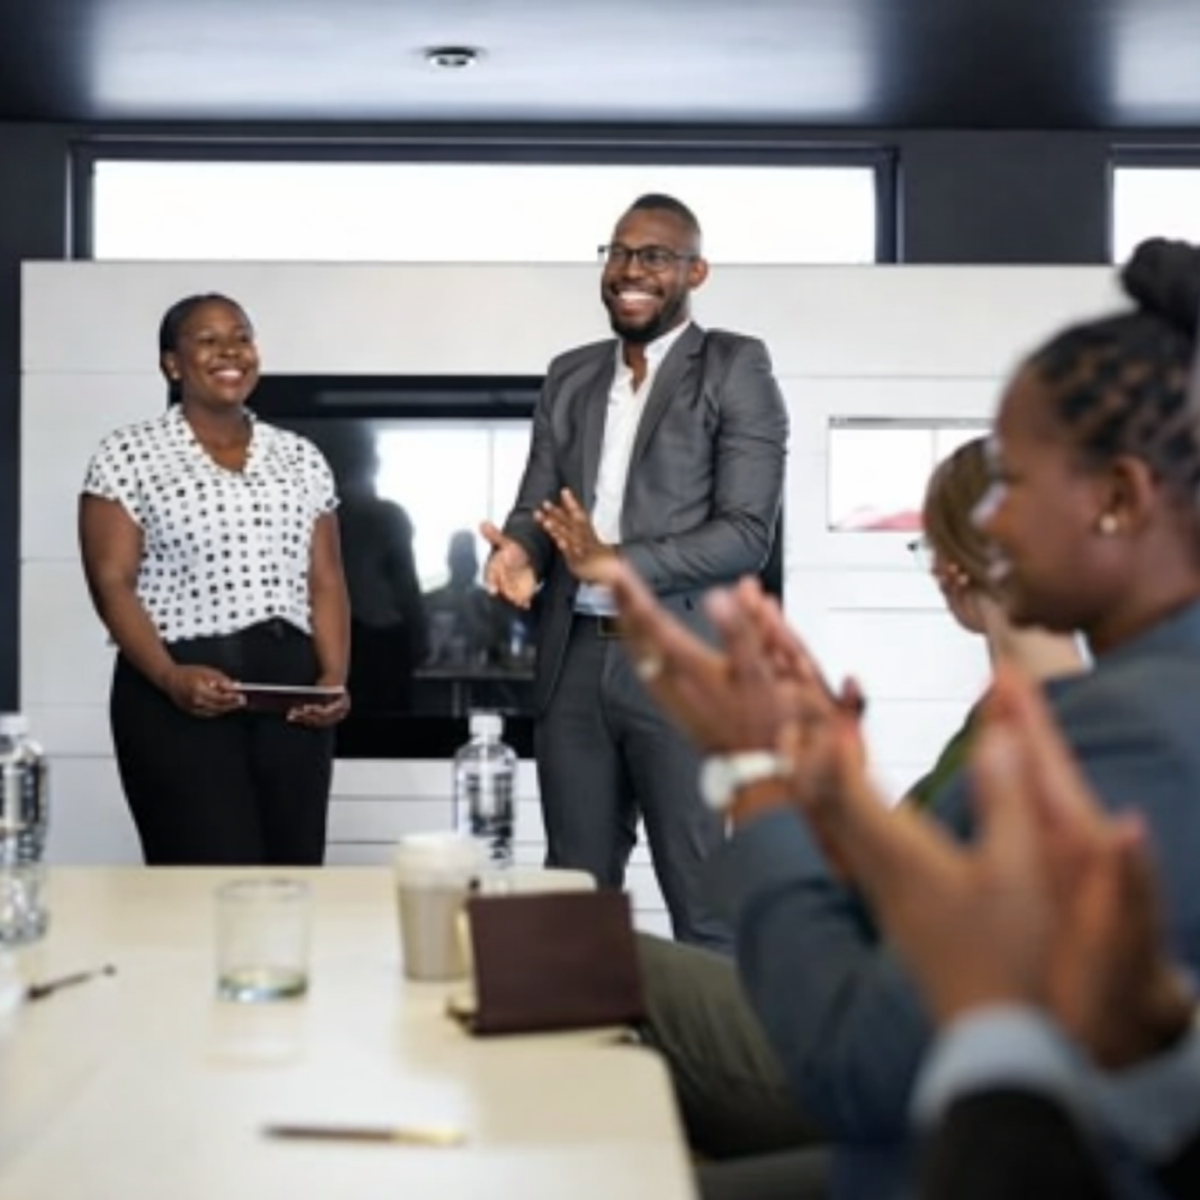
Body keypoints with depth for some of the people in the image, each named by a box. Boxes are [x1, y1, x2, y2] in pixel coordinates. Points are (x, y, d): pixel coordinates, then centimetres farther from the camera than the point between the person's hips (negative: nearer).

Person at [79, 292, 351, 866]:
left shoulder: (300, 458, 14)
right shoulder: (128, 454, 2)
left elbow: (325, 582, 12)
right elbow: (112, 583, -4)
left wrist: (334, 679, -4)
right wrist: (169, 677, -18)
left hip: (292, 689, 4)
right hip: (180, 696, -4)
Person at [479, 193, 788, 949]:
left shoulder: (735, 368, -2)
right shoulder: (571, 375, 15)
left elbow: (748, 533, -11)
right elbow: (537, 501, 14)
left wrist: (613, 562, -21)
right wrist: (520, 550, -10)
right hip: (575, 661, 6)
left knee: (704, 897, 1)